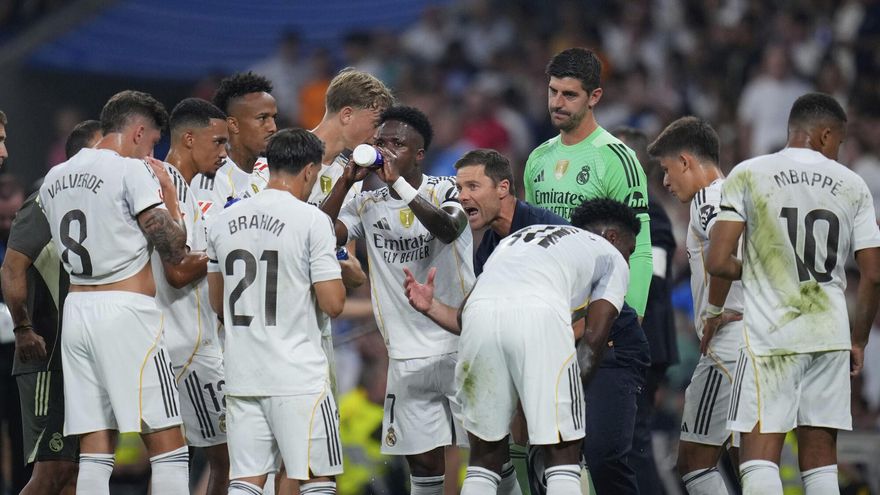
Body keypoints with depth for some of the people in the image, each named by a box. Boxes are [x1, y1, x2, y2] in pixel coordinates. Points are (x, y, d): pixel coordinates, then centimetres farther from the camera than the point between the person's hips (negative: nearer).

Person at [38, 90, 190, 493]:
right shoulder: (134, 172, -8)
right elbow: (173, 249, -10)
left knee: (94, 451, 6)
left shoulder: (54, 179, 14)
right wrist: (169, 195, 2)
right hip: (127, 309, -7)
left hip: (75, 308, 7)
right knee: (167, 444, -3)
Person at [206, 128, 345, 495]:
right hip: (299, 376, -5)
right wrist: (338, 269, 9)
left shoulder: (223, 221, 9)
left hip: (242, 377, 5)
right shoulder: (311, 220, -9)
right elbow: (332, 304, -11)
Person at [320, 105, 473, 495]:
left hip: (461, 347, -4)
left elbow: (447, 229, -26)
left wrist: (398, 183, -30)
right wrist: (347, 181, -11)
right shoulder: (368, 205, 8)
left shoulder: (445, 191, -4)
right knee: (424, 462, 6)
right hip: (408, 357, 4)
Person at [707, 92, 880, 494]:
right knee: (819, 459, 10)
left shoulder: (748, 176, -1)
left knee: (759, 457, -7)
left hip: (771, 337, -3)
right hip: (830, 334, 3)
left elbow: (718, 263, -9)